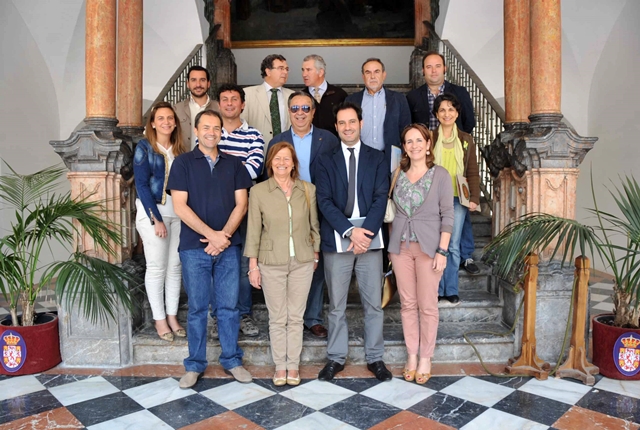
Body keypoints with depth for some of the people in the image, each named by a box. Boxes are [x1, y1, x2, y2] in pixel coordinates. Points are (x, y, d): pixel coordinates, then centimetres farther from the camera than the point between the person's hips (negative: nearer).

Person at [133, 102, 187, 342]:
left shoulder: (179, 149, 10)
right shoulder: (144, 148, -3)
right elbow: (141, 185, -8)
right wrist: (156, 220, -13)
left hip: (178, 212, 4)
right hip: (152, 212, -4)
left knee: (175, 267, 6)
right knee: (157, 267, 0)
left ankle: (172, 316, 18)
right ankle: (159, 319, 13)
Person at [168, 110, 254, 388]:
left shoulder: (234, 164, 9)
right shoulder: (183, 163, 2)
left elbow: (241, 204, 3)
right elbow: (180, 206, -6)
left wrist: (224, 235, -11)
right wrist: (211, 234, -14)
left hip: (228, 247, 2)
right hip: (194, 247, -2)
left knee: (229, 306, 8)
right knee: (197, 308, 7)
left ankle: (232, 360, 22)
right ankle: (195, 365, 21)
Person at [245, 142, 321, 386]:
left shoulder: (308, 190, 0)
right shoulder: (258, 191, -4)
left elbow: (314, 225, 9)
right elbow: (253, 230, -2)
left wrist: (315, 254, 9)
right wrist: (253, 265, -2)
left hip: (302, 262, 1)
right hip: (271, 263, -1)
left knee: (296, 317, 10)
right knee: (277, 318, 8)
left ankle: (293, 365, 24)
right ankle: (280, 366, 24)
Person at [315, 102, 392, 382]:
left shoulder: (376, 158, 9)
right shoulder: (326, 161, 8)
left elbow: (381, 198, -1)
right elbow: (324, 201, -2)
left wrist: (366, 233, -14)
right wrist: (350, 231, -14)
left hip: (370, 239, 0)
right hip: (336, 240, 0)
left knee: (373, 303, 7)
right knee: (336, 305, 8)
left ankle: (375, 357, 22)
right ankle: (336, 357, 22)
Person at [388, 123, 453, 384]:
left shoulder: (440, 175, -4)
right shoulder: (398, 175, 6)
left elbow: (447, 215, -6)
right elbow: (393, 212, 11)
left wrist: (442, 251, -12)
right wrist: (391, 246, 8)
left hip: (428, 246, -3)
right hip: (401, 246, 3)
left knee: (427, 305, 5)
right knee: (407, 304, 10)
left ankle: (425, 358, 20)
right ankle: (411, 355, 23)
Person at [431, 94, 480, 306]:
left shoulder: (466, 140, 10)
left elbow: (473, 172, 10)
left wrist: (474, 197, -1)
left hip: (457, 199, 2)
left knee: (453, 246, 3)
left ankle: (451, 292, 13)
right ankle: (438, 292, 10)